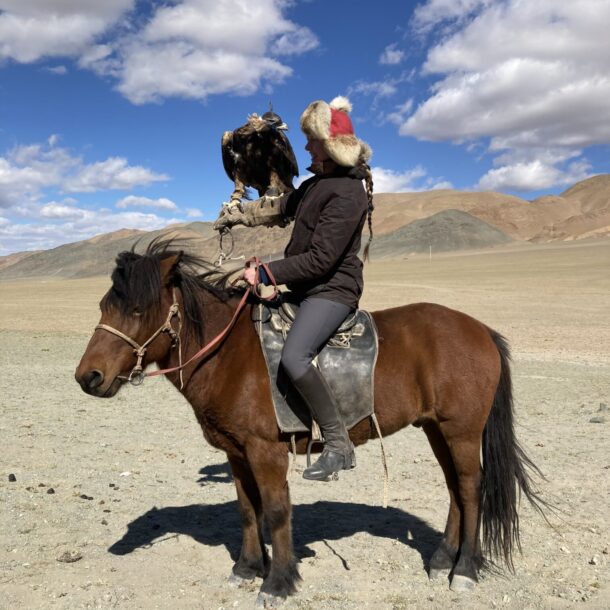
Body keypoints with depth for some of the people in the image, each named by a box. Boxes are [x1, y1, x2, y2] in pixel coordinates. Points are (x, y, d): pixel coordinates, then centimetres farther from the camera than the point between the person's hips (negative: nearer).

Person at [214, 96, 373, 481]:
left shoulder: (347, 194, -20)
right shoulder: (318, 182, 11)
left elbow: (319, 259, -24)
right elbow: (281, 208, 28)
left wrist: (266, 273, -21)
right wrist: (236, 215, 25)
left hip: (333, 289, -11)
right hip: (307, 287, 11)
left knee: (293, 356, -31)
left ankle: (339, 445, -19)